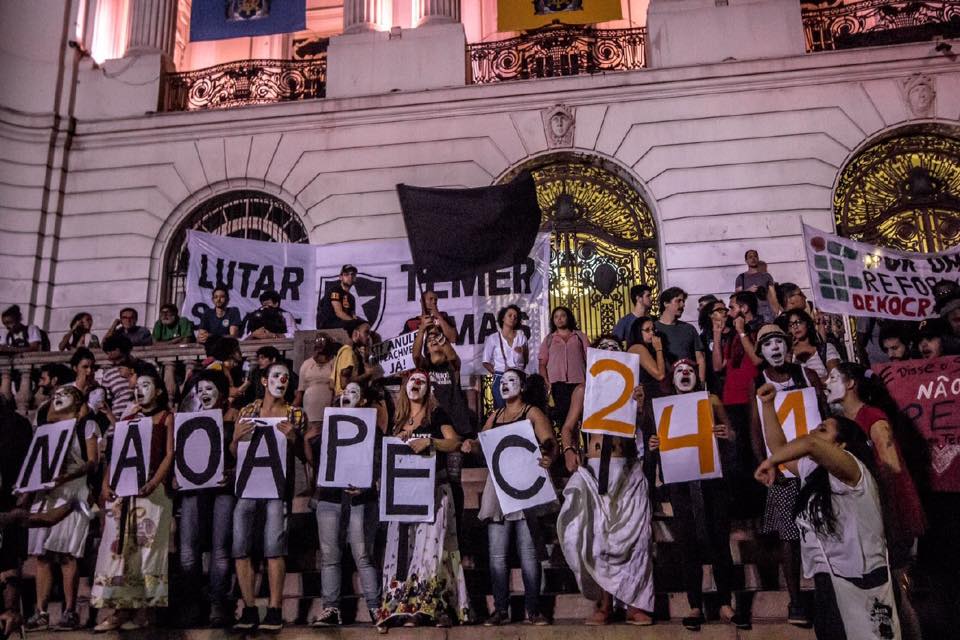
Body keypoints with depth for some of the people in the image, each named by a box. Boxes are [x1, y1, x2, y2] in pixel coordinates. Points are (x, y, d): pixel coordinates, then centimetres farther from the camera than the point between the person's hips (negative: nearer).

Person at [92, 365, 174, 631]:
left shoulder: (166, 417, 5)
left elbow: (169, 455, -4)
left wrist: (153, 483, -17)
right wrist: (106, 484, 1)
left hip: (152, 489, -4)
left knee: (146, 547, -5)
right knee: (119, 547, -1)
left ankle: (141, 610, -3)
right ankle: (121, 609, 2)